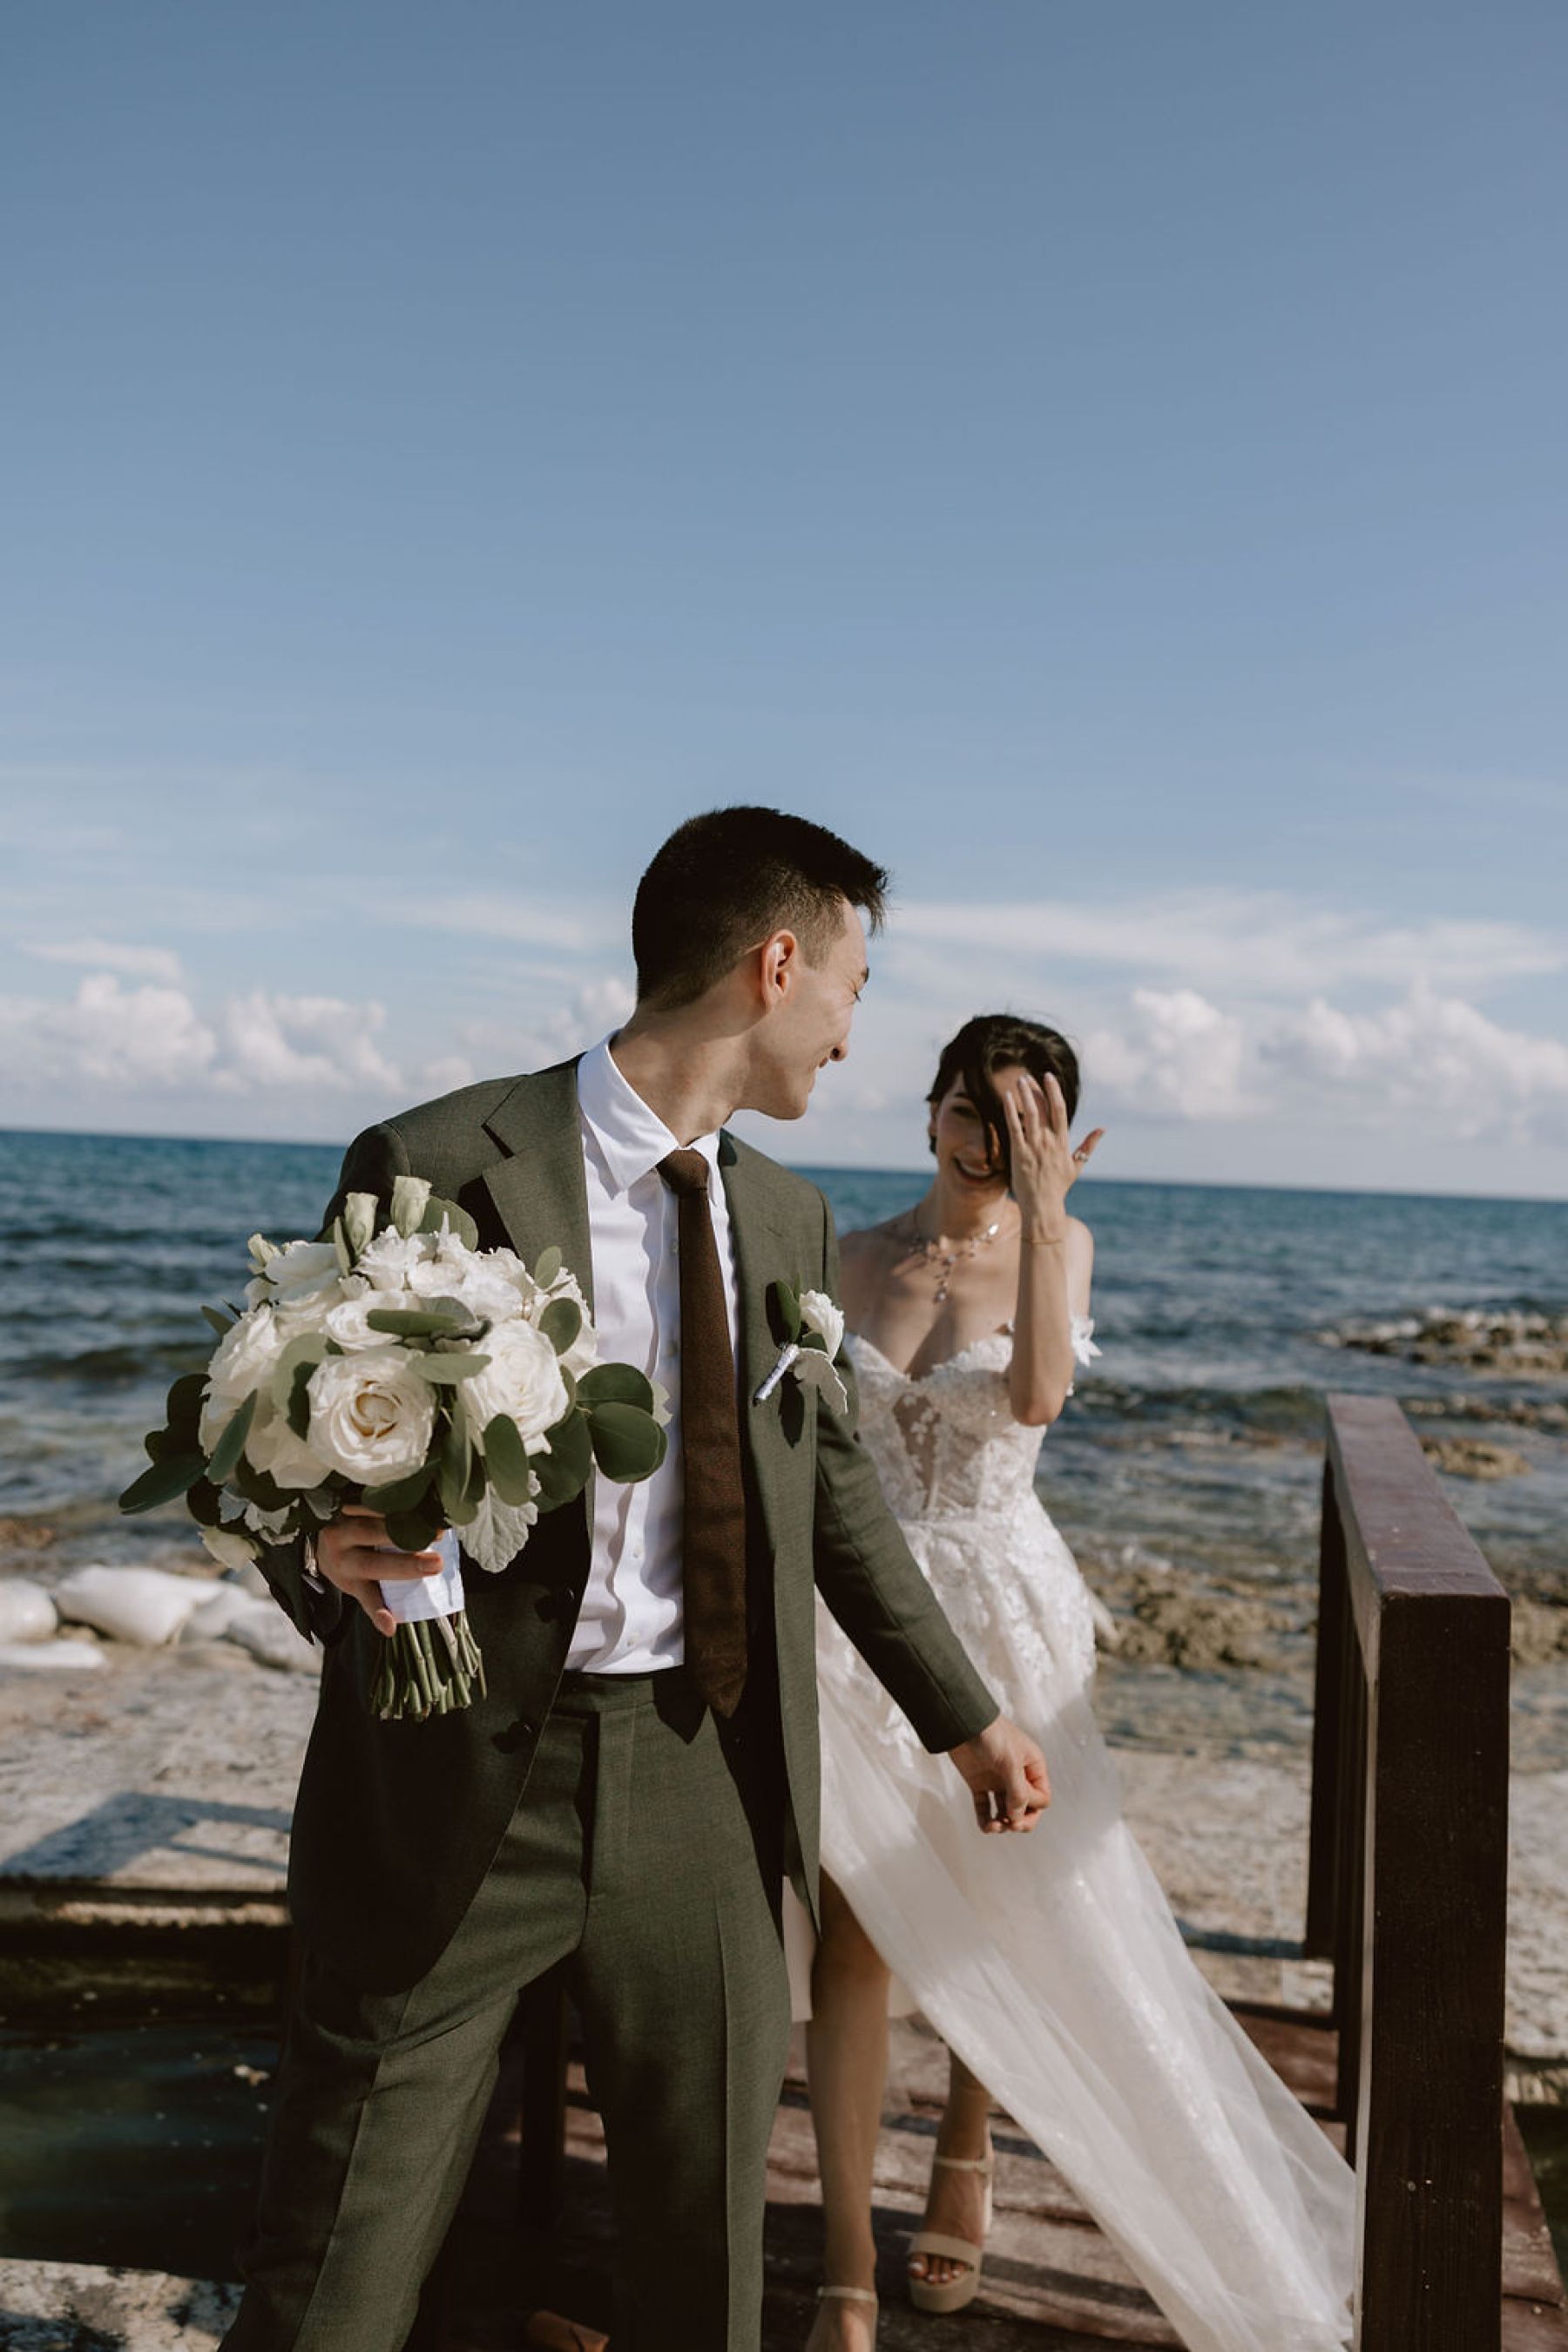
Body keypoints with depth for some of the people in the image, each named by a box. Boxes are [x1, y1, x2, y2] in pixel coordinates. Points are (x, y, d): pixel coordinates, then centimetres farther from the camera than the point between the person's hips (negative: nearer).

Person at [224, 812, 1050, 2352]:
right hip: (463, 1778, -5)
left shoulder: (789, 1219, 9)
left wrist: (962, 1716, 23)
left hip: (706, 1784, 5)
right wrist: (329, 1554, -28)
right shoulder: (440, 1168, -11)